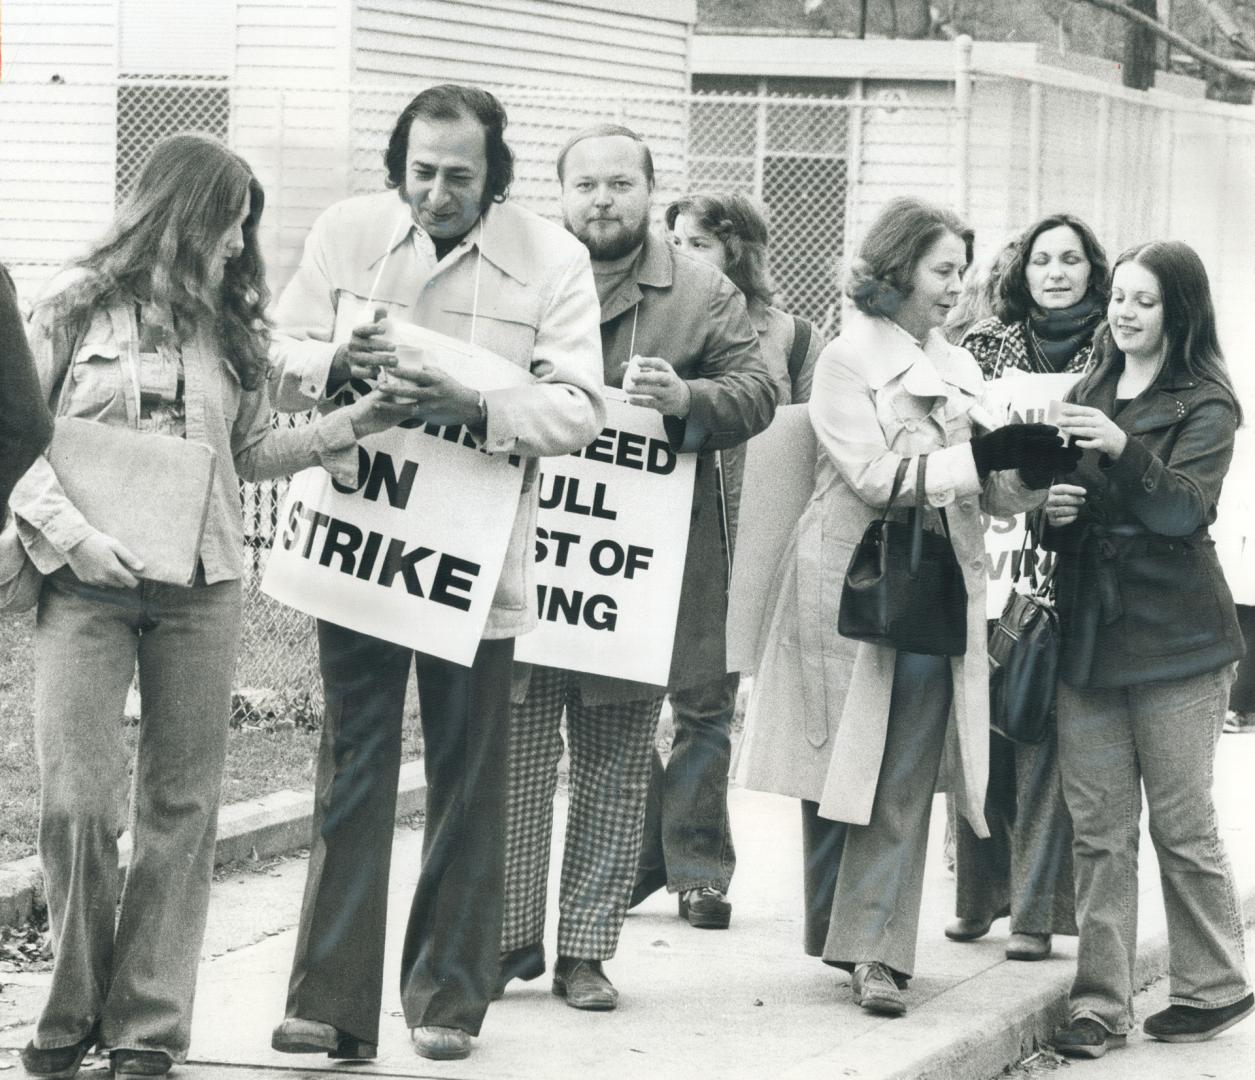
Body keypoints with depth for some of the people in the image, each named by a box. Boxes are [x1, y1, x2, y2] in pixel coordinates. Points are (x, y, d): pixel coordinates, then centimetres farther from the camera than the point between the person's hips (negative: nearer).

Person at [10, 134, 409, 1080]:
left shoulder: (227, 326, 13)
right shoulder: (79, 306, 1)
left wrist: (349, 427, 7)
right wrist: (71, 533, -13)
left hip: (200, 585, 4)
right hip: (88, 582, -4)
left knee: (181, 804, 2)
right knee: (76, 798, -9)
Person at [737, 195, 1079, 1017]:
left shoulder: (959, 369, 15)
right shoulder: (848, 361, -3)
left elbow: (983, 486, 13)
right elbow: (875, 475, -13)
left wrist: (1025, 488, -9)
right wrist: (977, 465, -17)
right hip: (850, 584, -4)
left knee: (905, 778, -4)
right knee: (842, 768, 2)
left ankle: (874, 949, -5)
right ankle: (844, 933, 14)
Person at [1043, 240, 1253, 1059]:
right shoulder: (1087, 395, 14)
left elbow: (1186, 507, -17)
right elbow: (1058, 520, 22)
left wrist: (1124, 450, -31)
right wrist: (1052, 514, -1)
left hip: (1175, 638, -5)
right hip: (1089, 631, 5)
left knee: (1183, 824, 2)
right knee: (1099, 828, 3)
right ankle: (1101, 1004, 5)